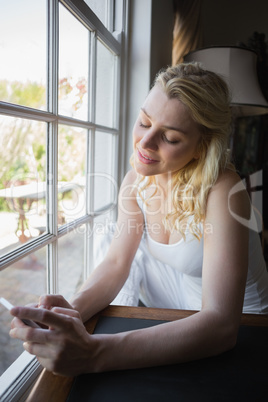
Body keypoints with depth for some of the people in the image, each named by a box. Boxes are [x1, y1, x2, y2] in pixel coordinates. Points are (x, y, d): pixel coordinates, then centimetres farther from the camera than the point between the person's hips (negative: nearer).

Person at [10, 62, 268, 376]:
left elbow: (221, 325, -37)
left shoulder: (222, 191, -30)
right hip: (176, 321, 5)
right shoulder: (138, 180, -11)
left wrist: (92, 355, -46)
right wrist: (73, 311, -32)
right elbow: (116, 262, -11)